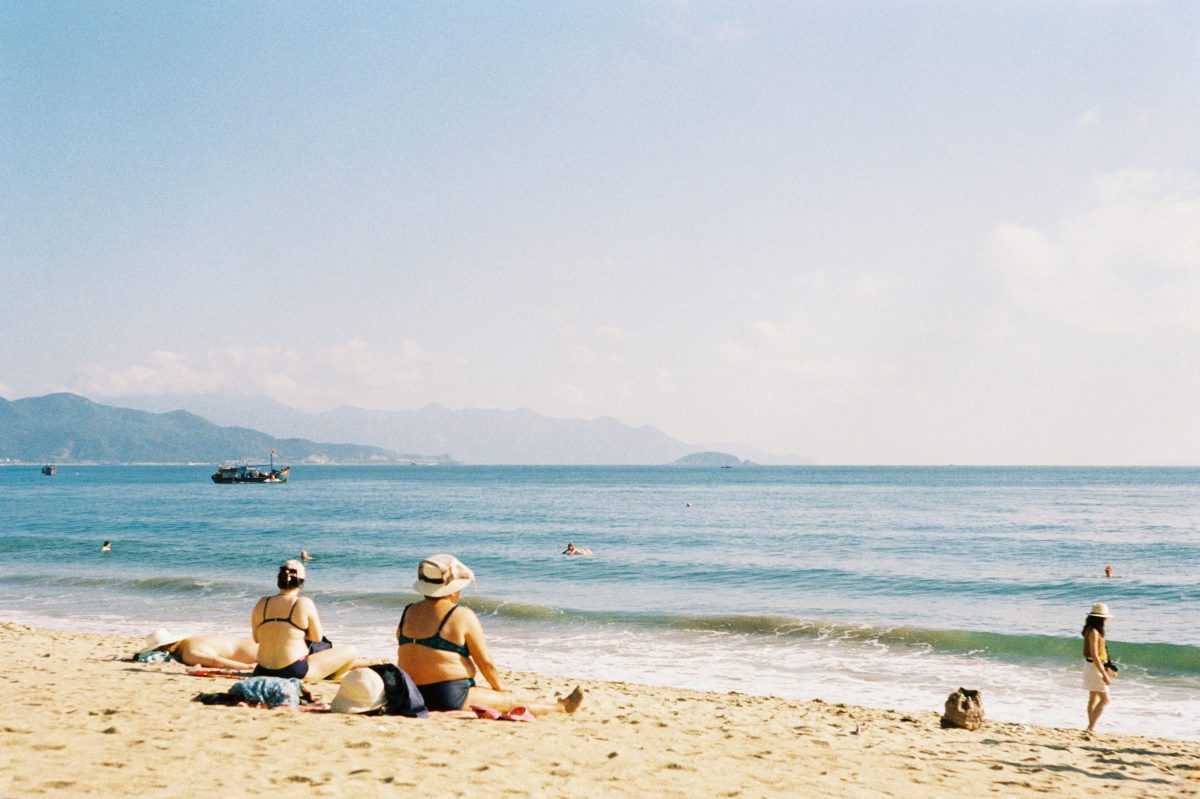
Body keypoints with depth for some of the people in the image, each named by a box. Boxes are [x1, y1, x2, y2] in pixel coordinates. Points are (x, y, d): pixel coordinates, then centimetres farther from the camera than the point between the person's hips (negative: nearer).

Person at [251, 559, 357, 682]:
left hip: (264, 672, 7)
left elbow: (256, 638, 10)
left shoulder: (262, 604, 0)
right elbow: (317, 638, -4)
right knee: (350, 652, 9)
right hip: (295, 671, -6)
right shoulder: (304, 603, -12)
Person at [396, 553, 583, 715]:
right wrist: (502, 690, 12)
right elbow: (486, 662, -6)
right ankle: (562, 707, 28)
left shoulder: (408, 613, 7)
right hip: (450, 698, -8)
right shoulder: (462, 616, -12)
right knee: (512, 702, 11)